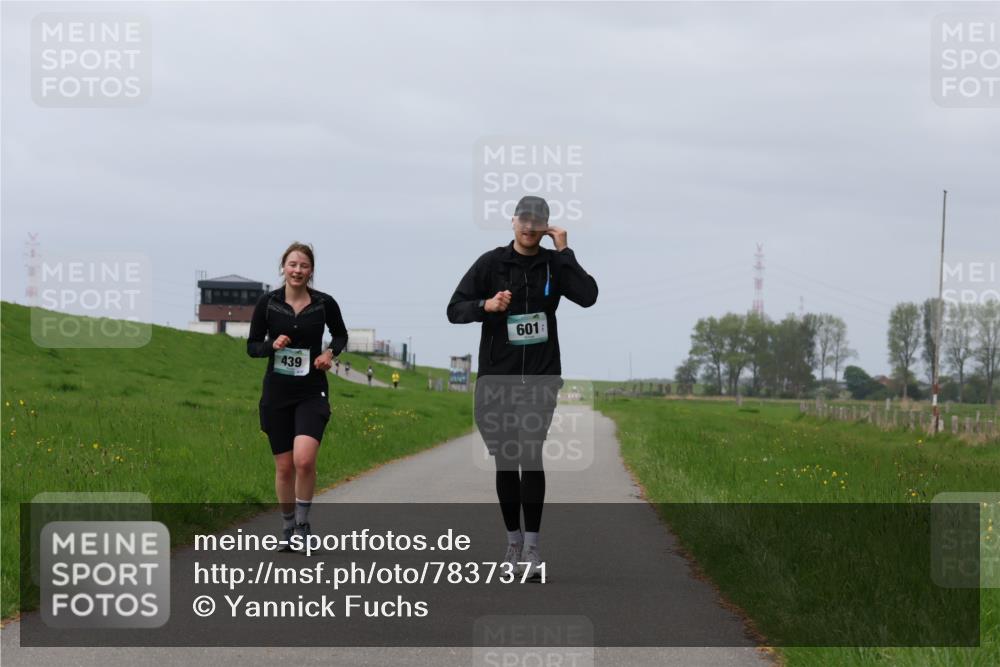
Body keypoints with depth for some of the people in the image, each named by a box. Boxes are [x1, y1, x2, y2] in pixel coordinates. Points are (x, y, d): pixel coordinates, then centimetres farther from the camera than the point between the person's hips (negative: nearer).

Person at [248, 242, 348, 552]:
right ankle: (288, 530, 23)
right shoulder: (268, 302, -3)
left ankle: (303, 523, -2)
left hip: (312, 392, -1)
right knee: (284, 466, 6)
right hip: (277, 392, 1)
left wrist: (331, 352, -5)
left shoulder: (325, 303, -3)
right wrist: (272, 345, -16)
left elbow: (340, 335, 15)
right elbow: (252, 346, 4)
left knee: (304, 459, -21)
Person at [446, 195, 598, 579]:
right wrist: (485, 305, -20)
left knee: (530, 455, -13)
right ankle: (513, 541, 18)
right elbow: (454, 310, -1)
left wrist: (563, 251, -10)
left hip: (541, 378, -1)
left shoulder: (554, 264, 4)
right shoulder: (491, 263, 2)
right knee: (505, 460, 6)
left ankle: (532, 545, -12)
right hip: (497, 378, 1)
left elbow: (588, 296, -12)